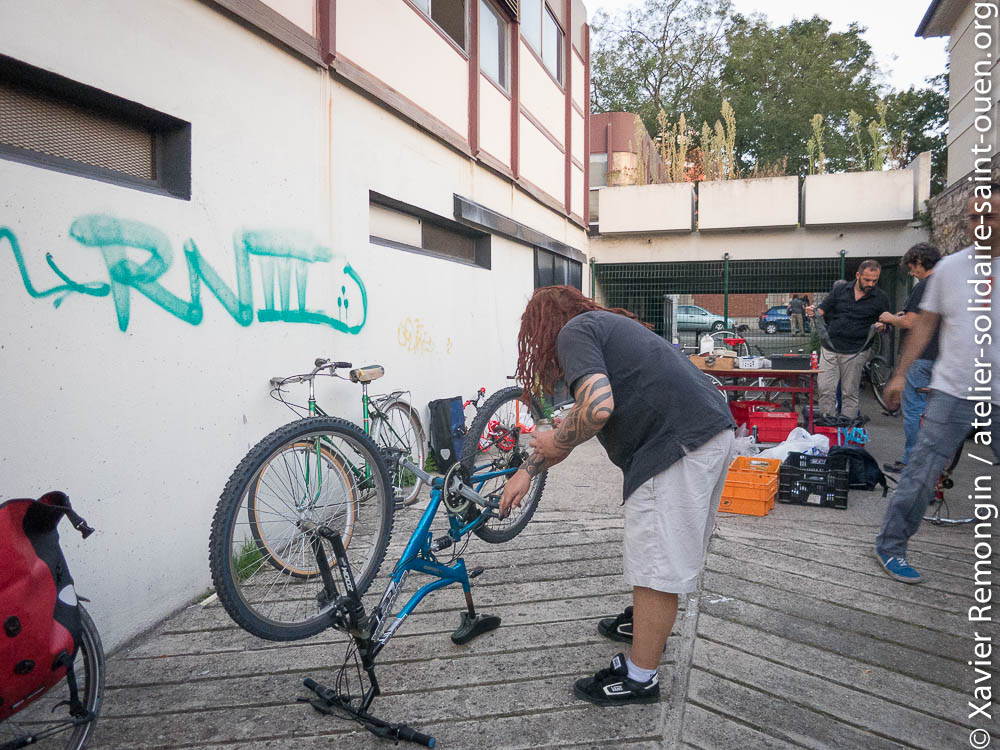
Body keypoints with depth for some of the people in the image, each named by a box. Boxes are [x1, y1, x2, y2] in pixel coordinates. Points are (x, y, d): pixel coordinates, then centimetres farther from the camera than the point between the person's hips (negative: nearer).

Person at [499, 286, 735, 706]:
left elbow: (597, 408, -23)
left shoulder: (573, 332, -4)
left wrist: (556, 444, -3)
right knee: (673, 544, 25)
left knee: (657, 563, 1)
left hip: (680, 445, -11)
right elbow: (583, 414, 30)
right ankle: (648, 624, 46)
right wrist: (528, 470, 31)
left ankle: (639, 679, 15)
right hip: (713, 431, 11)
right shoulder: (603, 324, 26)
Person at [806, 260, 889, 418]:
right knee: (825, 390, -2)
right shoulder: (840, 290, 7)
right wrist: (813, 310, -15)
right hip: (830, 348, 1)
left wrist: (881, 326, -12)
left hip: (855, 352, -1)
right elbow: (823, 309, 8)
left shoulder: (881, 297, 5)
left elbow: (885, 322, 12)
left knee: (849, 393, 4)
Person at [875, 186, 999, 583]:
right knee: (921, 473, -2)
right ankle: (891, 546, 12)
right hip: (953, 391, 0)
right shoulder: (949, 268, 4)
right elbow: (926, 323, 9)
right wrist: (901, 374, 7)